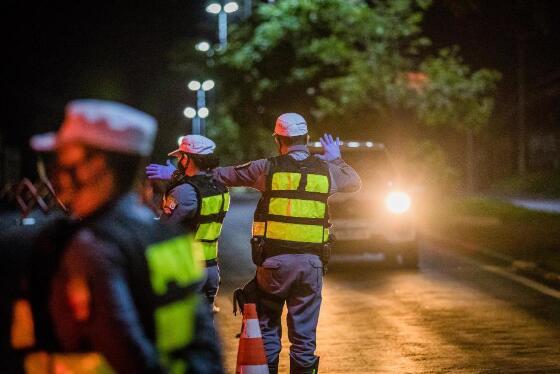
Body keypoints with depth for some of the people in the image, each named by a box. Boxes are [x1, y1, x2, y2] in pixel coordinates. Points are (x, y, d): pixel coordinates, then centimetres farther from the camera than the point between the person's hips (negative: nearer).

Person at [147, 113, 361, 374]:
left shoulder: (269, 168, -2)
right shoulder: (326, 169, 3)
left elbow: (222, 175, 5)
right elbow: (355, 183, 23)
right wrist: (336, 159, 37)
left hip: (274, 261, -1)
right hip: (312, 263, 2)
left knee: (267, 326, 9)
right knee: (304, 332, 5)